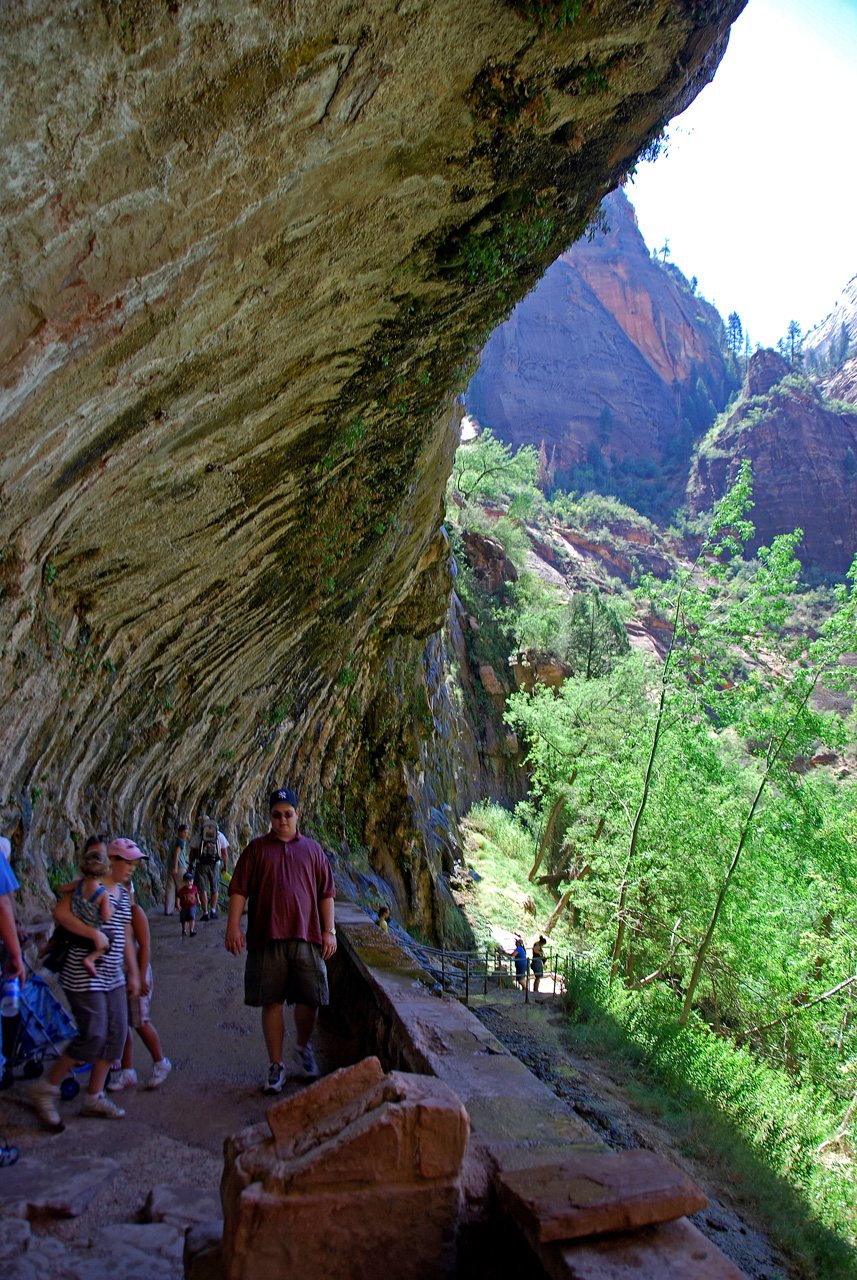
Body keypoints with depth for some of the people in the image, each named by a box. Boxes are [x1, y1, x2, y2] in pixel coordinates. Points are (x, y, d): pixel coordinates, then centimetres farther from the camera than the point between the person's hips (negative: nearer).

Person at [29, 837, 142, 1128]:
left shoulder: (123, 894, 13)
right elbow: (60, 913, -26)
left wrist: (134, 973, 17)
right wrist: (96, 934, -29)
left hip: (112, 976, 8)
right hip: (84, 975, -8)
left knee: (116, 1034, 7)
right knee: (93, 1036, -9)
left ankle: (94, 1097, 20)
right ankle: (46, 1089, 11)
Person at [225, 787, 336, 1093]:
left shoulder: (312, 849, 12)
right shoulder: (256, 848, 9)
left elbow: (326, 893, 11)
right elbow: (239, 890, 4)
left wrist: (329, 931, 4)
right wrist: (233, 926, -7)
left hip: (306, 937, 1)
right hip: (266, 938, -1)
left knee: (310, 999, 2)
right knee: (271, 1002, 3)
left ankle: (303, 1048, 30)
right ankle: (276, 1065, 17)